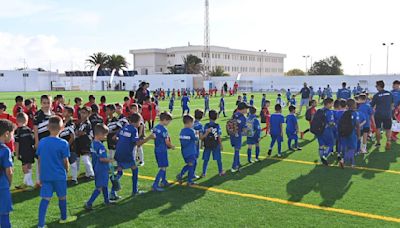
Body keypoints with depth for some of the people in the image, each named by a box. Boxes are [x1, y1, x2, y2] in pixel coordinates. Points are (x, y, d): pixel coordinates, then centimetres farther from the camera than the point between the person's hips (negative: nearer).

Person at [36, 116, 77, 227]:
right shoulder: (63, 143, -13)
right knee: (62, 197, 15)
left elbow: (39, 161, 6)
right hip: (59, 176, -3)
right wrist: (67, 170, 13)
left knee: (45, 199, 3)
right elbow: (65, 161, -8)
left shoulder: (41, 142, 1)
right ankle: (64, 218, 34)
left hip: (45, 176, 4)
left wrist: (41, 175, 15)